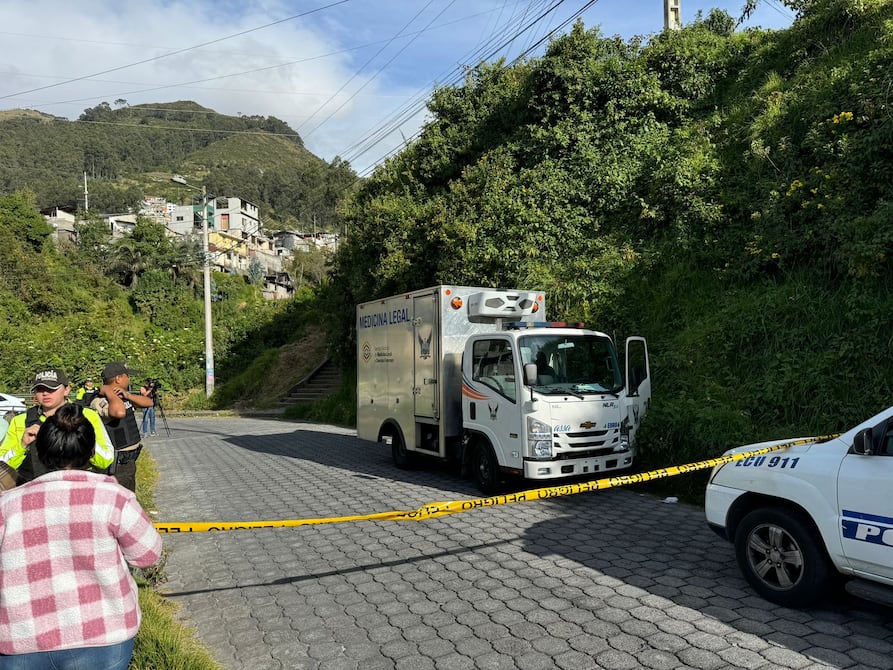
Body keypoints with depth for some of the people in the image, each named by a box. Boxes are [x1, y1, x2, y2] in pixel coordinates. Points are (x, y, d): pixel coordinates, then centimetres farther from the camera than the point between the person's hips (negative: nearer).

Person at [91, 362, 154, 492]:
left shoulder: (124, 397, 8)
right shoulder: (100, 402, -22)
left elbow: (149, 402, 5)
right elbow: (119, 412, -42)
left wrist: (127, 395, -10)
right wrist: (108, 392, -25)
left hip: (130, 460, 9)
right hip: (117, 465, -9)